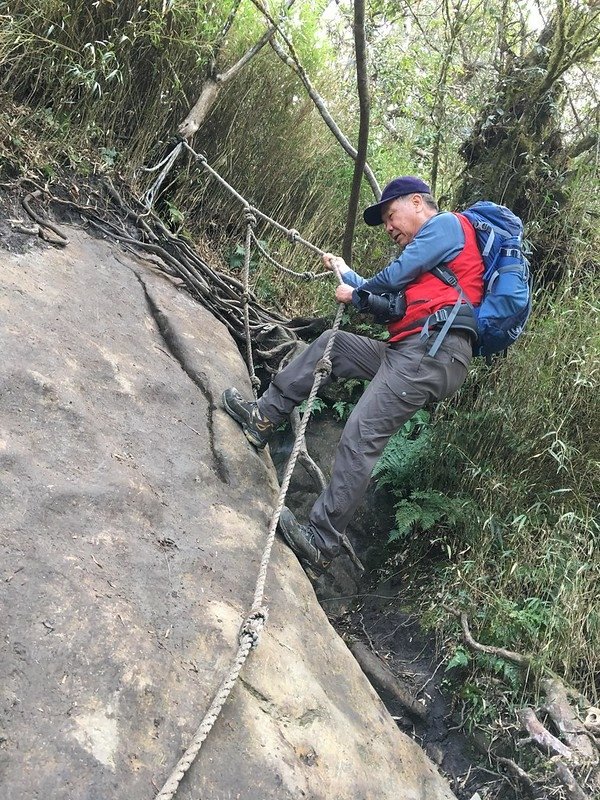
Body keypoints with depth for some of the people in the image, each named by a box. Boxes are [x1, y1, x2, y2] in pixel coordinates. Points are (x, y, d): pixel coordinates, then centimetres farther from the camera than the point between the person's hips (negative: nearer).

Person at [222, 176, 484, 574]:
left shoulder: (446, 223, 3)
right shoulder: (431, 246, 31)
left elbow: (395, 276, -7)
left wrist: (357, 291, 12)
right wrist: (347, 276, 39)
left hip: (433, 351, -10)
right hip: (408, 351, 10)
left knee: (361, 436, -18)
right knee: (331, 344, 17)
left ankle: (322, 542, -15)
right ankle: (263, 417, 19)